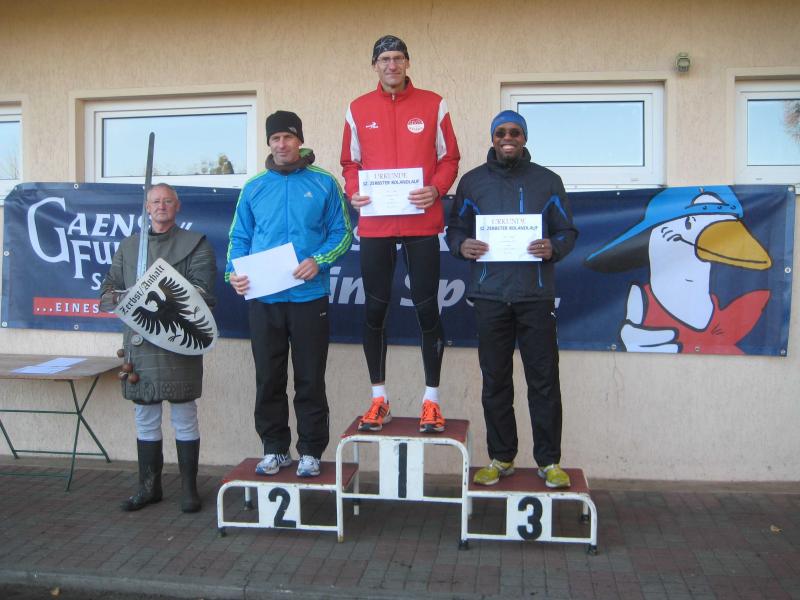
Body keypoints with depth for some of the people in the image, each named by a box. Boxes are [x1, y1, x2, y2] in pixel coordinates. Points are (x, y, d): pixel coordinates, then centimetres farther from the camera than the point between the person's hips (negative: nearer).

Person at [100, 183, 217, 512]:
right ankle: (149, 486, 24)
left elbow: (201, 291, -7)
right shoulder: (128, 246, 17)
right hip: (138, 342, 4)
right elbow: (108, 290, 14)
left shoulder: (195, 243, 4)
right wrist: (126, 300, -8)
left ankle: (189, 488, 13)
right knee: (145, 418, 12)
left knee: (184, 417, 3)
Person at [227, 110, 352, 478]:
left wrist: (319, 260, -15)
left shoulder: (323, 183, 3)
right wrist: (234, 272, -5)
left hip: (309, 296, -2)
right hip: (263, 299, 3)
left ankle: (310, 451, 17)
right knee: (268, 379, 9)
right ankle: (274, 448, 23)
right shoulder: (254, 187, 10)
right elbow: (239, 237, 12)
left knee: (310, 380, 4)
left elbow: (341, 232, 2)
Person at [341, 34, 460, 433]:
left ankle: (431, 399, 12)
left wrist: (436, 190, -12)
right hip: (375, 225, 2)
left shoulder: (432, 105, 6)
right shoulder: (358, 109, 9)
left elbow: (449, 158, 6)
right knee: (375, 309, 5)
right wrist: (353, 192, -7)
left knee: (427, 308, 0)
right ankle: (379, 399, 18)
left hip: (421, 223, -1)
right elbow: (349, 164, 13)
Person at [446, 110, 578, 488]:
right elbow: (454, 228, 13)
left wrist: (554, 248, -12)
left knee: (544, 380, 0)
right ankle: (500, 458, 19)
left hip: (536, 294, -1)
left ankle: (549, 461, 10)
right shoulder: (472, 181, 12)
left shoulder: (547, 181, 9)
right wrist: (462, 245, -9)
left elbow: (568, 230, 10)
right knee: (495, 381, 7)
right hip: (489, 295, 1)